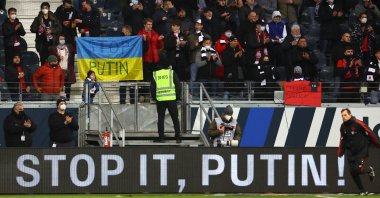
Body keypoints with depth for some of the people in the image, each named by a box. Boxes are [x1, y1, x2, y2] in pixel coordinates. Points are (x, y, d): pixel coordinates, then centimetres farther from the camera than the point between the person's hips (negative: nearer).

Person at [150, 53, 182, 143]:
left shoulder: (155, 74, 5)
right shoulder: (172, 73, 0)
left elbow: (152, 88, 6)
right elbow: (178, 85, -2)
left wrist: (154, 97, 17)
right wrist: (178, 96, 8)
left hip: (160, 100, 1)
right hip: (171, 99, -1)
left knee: (161, 119, 8)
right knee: (175, 119, 6)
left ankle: (161, 137, 5)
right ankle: (178, 137, 2)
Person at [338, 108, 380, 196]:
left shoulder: (358, 123, -15)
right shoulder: (343, 127, 3)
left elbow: (370, 133, -11)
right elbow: (342, 140, 13)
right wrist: (340, 152, 6)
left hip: (362, 151, -6)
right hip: (350, 152, 6)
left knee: (359, 169, -17)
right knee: (353, 172, 0)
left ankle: (369, 169, 19)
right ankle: (363, 191, 12)